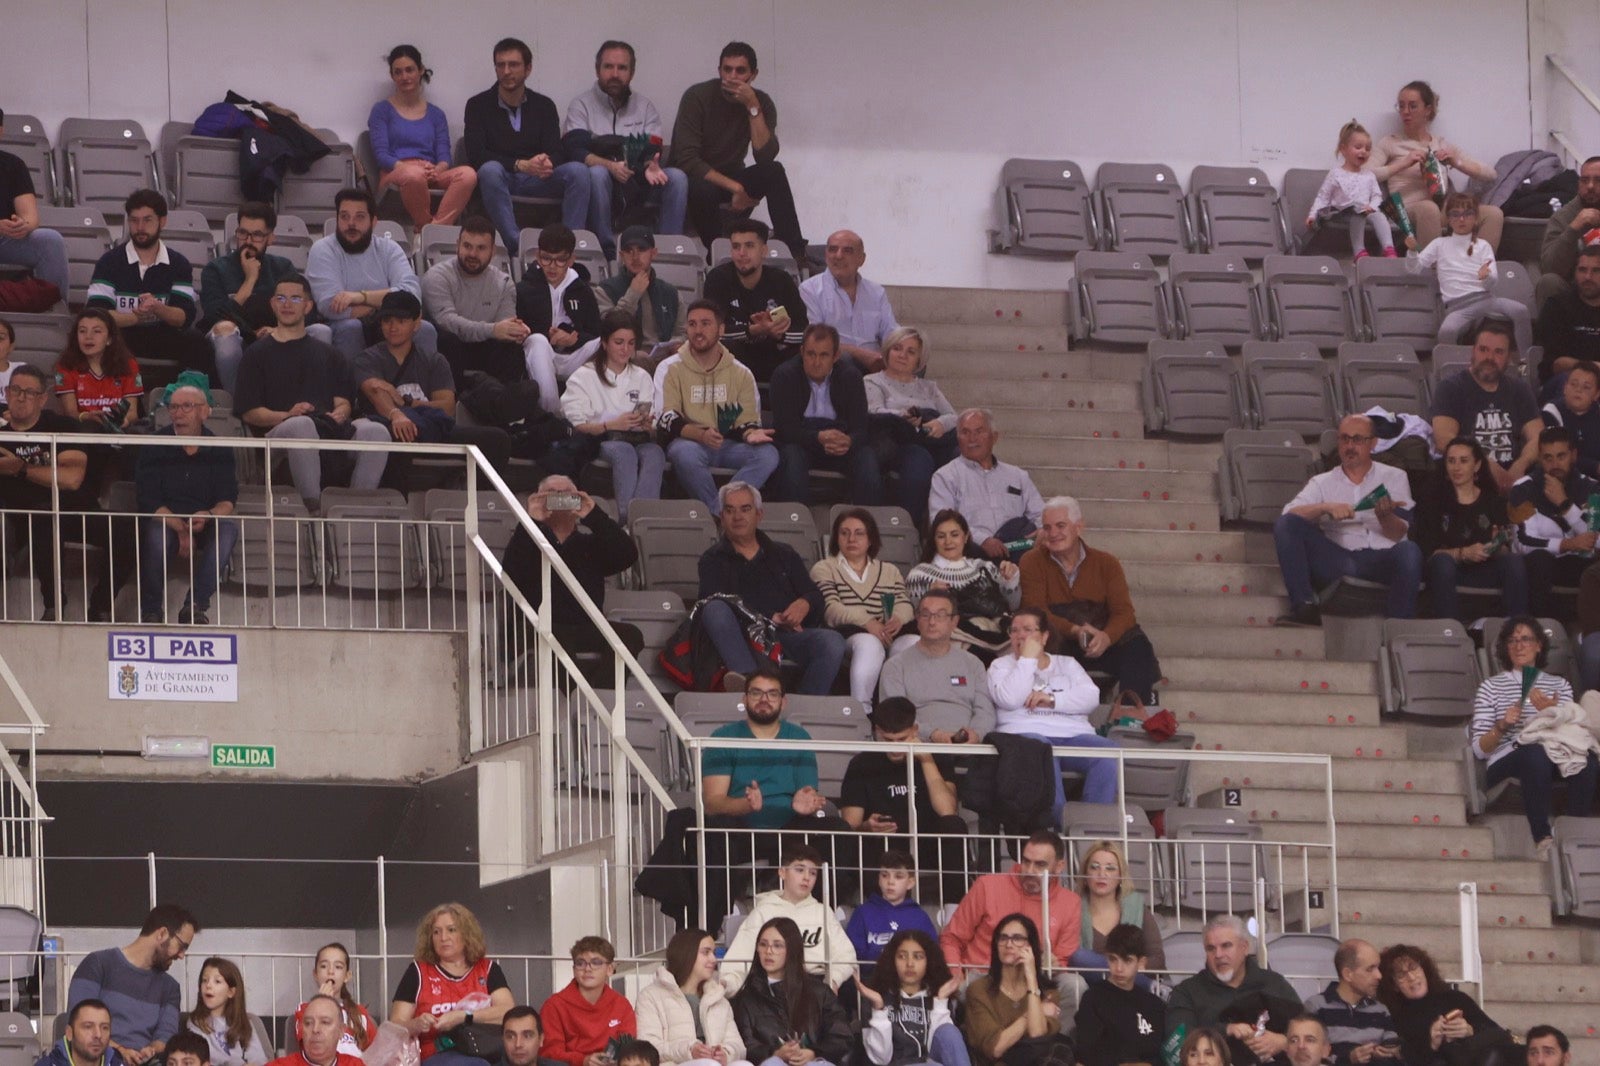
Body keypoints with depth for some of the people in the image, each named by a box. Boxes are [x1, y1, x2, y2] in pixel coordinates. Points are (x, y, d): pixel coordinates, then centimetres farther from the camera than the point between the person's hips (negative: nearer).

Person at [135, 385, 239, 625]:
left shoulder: (219, 450, 3)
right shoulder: (154, 447, -4)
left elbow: (228, 500, -3)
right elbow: (149, 501, -12)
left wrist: (208, 516, -27)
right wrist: (181, 530, -24)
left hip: (205, 523, 2)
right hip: (165, 518, -2)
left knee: (229, 527, -29)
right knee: (157, 532, -36)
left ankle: (195, 607, -28)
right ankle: (151, 610, -17)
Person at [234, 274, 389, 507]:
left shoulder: (326, 352, 29)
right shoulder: (258, 352, 17)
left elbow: (343, 401, 20)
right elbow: (249, 412, 6)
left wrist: (339, 414, -5)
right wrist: (287, 415, -12)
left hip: (329, 428, 4)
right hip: (278, 430, -4)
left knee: (376, 431, -27)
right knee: (302, 425, -41)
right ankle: (312, 504, -38)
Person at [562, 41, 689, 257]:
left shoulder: (645, 107, 16)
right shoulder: (582, 105, 6)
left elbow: (653, 152, 3)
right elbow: (575, 151, -10)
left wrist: (650, 167, -22)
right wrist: (610, 166, -28)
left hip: (636, 188, 3)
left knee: (677, 177, -22)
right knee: (597, 173, -36)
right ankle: (606, 250, -34)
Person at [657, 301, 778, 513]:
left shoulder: (741, 373, 12)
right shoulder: (670, 369, 3)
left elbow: (746, 421, 11)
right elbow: (666, 420, -7)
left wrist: (751, 433, -16)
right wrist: (701, 434, -26)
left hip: (728, 444, 3)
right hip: (689, 442, -3)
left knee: (767, 454, -27)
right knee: (684, 453, -39)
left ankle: (723, 507, -37)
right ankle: (719, 512, -30)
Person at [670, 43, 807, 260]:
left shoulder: (761, 102, -5)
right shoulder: (697, 97, -16)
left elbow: (765, 156, -20)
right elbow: (687, 160, -24)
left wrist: (753, 107, -25)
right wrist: (734, 187, -26)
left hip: (729, 179, 4)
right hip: (693, 179, -4)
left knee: (773, 171, -24)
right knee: (704, 191, -39)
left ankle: (795, 253, -26)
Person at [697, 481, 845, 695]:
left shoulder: (784, 555, 29)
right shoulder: (713, 560, 19)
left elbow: (815, 595, 20)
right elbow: (714, 605, 0)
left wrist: (804, 604, -8)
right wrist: (770, 619, -11)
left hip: (788, 635, 2)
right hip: (743, 640, -2)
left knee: (832, 642, -29)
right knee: (714, 609, -34)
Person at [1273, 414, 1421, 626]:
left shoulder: (1394, 477, 18)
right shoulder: (1322, 483, 18)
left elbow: (1398, 534, 5)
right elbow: (1289, 515, 0)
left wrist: (1385, 516, -18)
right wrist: (1327, 507, -16)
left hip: (1380, 559, -1)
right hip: (1337, 559, 1)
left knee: (1409, 551, -35)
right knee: (1285, 525, -18)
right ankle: (1304, 608, -28)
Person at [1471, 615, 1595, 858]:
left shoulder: (1559, 685, 23)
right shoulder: (1491, 687, 16)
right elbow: (1479, 749, 7)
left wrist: (1552, 712, -9)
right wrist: (1502, 726, -11)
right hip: (1506, 763, -2)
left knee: (1588, 758, -34)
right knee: (1536, 753, -40)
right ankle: (1542, 839, -45)